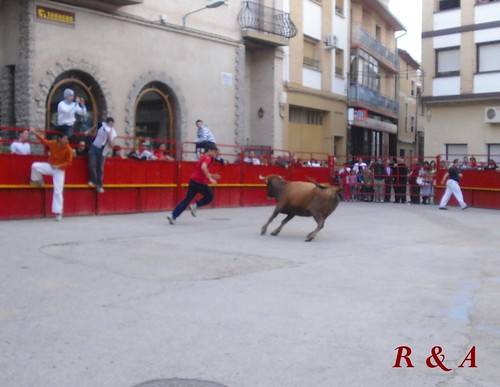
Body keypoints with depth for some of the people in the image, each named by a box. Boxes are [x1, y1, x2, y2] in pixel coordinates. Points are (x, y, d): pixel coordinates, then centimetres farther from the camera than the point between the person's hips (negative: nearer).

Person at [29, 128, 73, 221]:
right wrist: (35, 133, 11)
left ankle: (58, 212, -1)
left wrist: (58, 166, -25)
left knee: (58, 191, -6)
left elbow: (68, 162, -14)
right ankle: (38, 181, 12)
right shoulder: (52, 143, -9)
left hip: (60, 170, -3)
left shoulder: (68, 149, -18)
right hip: (50, 166, 3)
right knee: (35, 166, -21)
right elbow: (44, 141, 12)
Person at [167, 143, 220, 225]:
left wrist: (212, 175, 19)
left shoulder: (203, 157, 19)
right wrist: (210, 178, -31)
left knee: (187, 199, 9)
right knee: (210, 197, 12)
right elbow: (203, 167, -32)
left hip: (193, 181, 8)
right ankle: (195, 206, 0)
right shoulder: (207, 158, -11)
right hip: (200, 183, -8)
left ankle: (173, 216, 0)